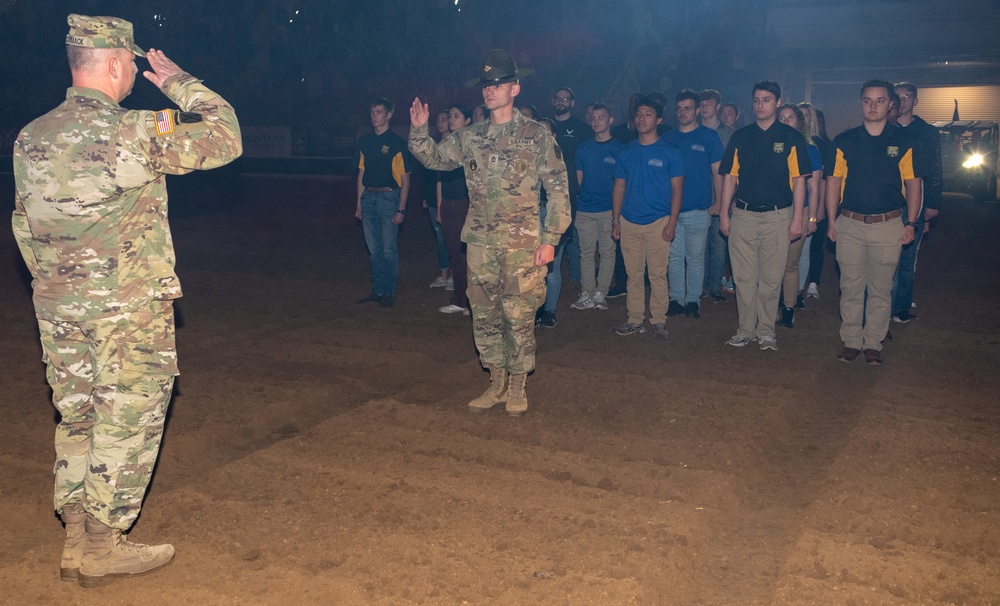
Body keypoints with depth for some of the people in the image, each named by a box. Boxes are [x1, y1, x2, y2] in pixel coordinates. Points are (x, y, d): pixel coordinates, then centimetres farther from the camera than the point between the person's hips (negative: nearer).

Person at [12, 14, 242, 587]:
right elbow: (225, 138, -7)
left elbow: (25, 224, 12)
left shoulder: (31, 139, 5)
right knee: (125, 426, 6)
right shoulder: (133, 131, -15)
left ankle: (77, 541, 25)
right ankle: (102, 549, 15)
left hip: (59, 309, 7)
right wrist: (178, 82, 4)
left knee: (77, 421, 16)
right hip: (129, 311, -6)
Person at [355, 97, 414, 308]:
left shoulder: (397, 143, -4)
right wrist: (359, 204, 12)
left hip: (388, 198, -5)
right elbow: (361, 174, 16)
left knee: (389, 249, -3)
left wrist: (401, 209, -11)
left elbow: (405, 178, -5)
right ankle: (378, 290, 19)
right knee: (374, 249, 10)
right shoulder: (364, 142, 11)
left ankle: (390, 293, 6)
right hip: (368, 198, 5)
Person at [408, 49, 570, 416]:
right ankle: (496, 384, 24)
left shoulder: (536, 135, -2)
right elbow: (432, 157, 21)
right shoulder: (470, 138, 10)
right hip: (480, 243, 5)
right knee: (484, 316, 9)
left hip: (522, 245, -4)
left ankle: (517, 388, 16)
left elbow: (558, 189, -4)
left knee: (519, 317, 0)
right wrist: (419, 130, 2)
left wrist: (550, 239, -9)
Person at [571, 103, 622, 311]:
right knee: (586, 253, 4)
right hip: (585, 209, 3)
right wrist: (584, 196, 7)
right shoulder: (583, 148, 11)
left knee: (607, 252, 0)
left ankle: (600, 293, 7)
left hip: (608, 209, -3)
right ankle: (588, 294, 9)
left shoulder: (619, 148, 2)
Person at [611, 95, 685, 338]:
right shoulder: (626, 152, 10)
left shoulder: (669, 152, 0)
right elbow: (619, 187, 13)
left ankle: (658, 320, 8)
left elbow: (677, 189, -1)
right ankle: (635, 320, 14)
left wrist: (672, 222, -9)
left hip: (658, 222, -3)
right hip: (629, 223, 3)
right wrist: (615, 220, 6)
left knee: (657, 274, -1)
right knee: (633, 275, 7)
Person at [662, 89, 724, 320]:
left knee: (695, 258, 4)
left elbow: (717, 171, 1)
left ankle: (693, 301, 13)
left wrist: (719, 203, -3)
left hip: (698, 210, -3)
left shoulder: (709, 136, 1)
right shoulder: (668, 138, 9)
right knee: (674, 257, 7)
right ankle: (676, 299, 17)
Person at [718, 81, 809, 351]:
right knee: (744, 278, 4)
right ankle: (745, 329, 13)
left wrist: (797, 218, -6)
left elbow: (799, 179, 0)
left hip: (777, 217, -2)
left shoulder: (791, 137, 2)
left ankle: (766, 331, 13)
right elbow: (730, 176, 9)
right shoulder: (740, 137, 9)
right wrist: (724, 214, 3)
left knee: (771, 279, 3)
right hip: (743, 215, 2)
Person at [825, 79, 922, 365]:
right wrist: (832, 221, 1)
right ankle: (851, 341, 15)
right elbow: (833, 181, 6)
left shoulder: (905, 141, 2)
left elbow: (913, 183, 3)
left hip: (889, 225, -1)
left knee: (880, 290, 6)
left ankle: (873, 344, 16)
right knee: (850, 288, 5)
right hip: (850, 224, 1)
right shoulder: (844, 141, 5)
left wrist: (911, 223, -2)